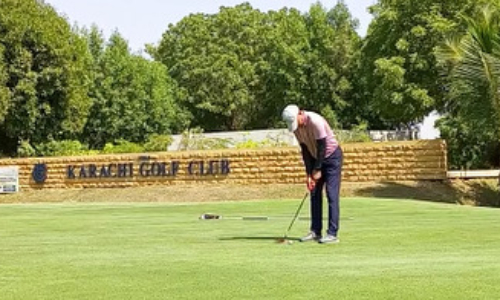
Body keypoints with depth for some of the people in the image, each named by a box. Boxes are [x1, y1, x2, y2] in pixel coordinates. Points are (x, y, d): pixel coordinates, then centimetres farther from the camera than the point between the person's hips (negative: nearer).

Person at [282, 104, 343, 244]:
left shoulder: (315, 121, -27)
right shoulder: (296, 127, -5)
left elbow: (322, 147, -24)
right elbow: (305, 151, -1)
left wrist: (317, 169, -18)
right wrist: (309, 174, -7)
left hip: (332, 156, -7)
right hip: (317, 158, 8)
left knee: (331, 194, -12)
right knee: (314, 194, 4)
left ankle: (332, 233, -13)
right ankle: (315, 231, 8)